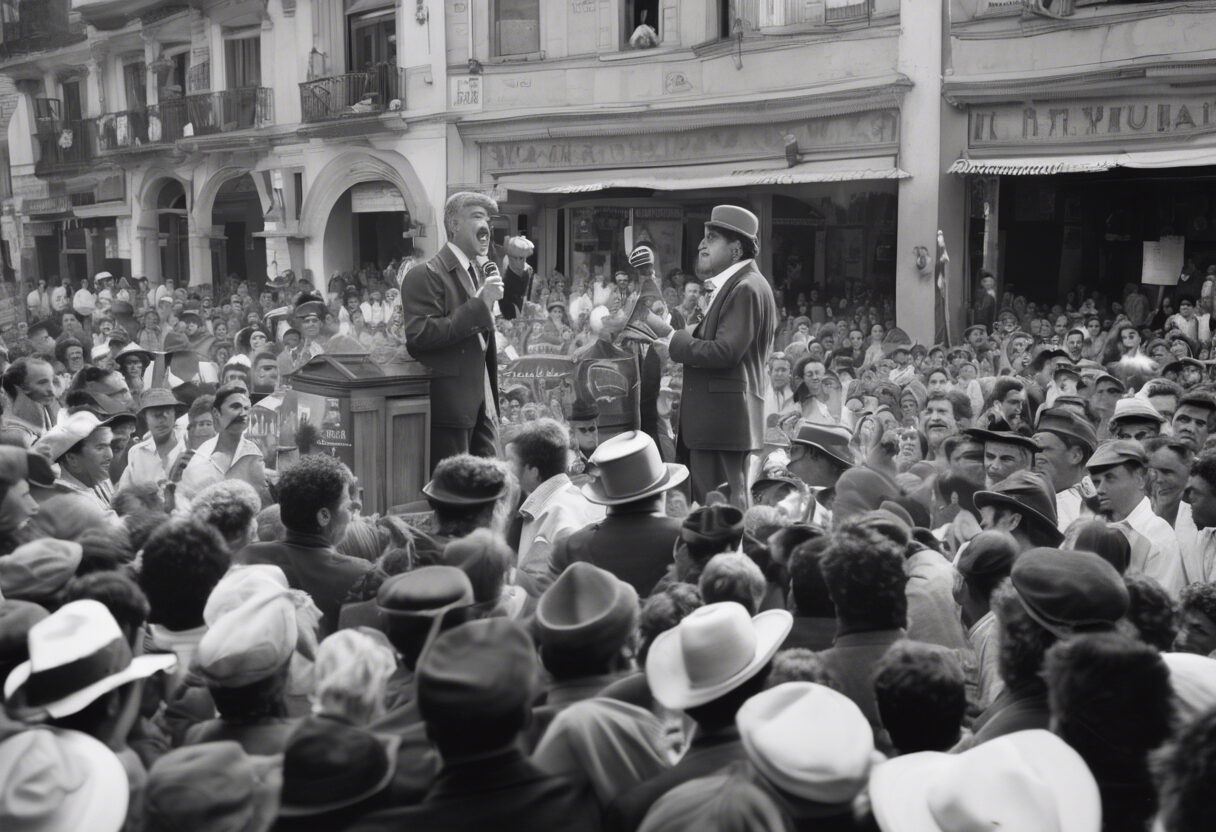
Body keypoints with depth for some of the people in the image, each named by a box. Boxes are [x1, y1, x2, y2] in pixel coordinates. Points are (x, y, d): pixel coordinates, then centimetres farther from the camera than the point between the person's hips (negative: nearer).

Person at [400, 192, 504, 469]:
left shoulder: (482, 271, 15)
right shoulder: (425, 275, -11)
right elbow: (420, 335, -22)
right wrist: (479, 304, -22)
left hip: (482, 402, 8)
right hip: (449, 402, -8)